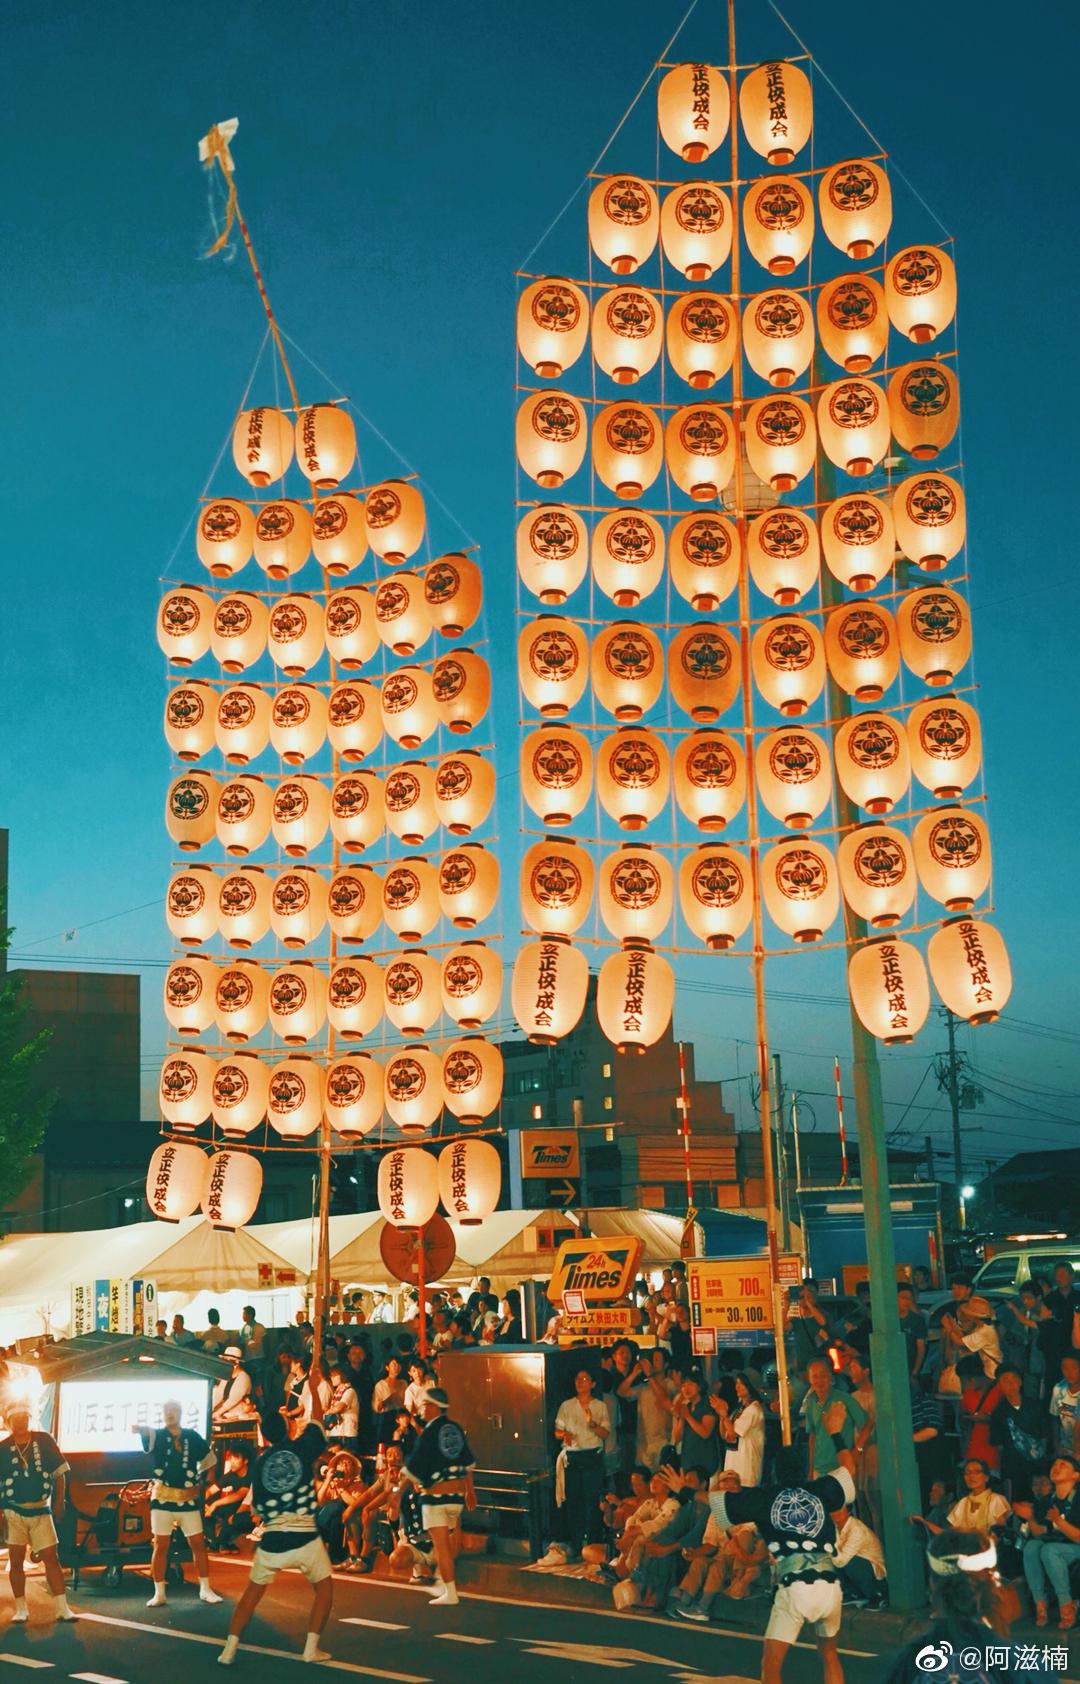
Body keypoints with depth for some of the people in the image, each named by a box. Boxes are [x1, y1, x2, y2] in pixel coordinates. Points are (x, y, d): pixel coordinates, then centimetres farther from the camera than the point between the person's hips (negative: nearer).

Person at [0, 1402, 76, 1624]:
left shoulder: (44, 1441, -2)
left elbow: (59, 1473, 4)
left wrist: (59, 1503, 0)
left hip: (41, 1510, 0)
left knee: (51, 1558, -3)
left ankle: (62, 1608, -3)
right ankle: (20, 1609, 15)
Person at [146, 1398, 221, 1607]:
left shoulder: (193, 1438, 2)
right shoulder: (157, 1436, -3)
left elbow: (209, 1461, 14)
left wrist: (200, 1484, 4)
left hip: (188, 1500, 1)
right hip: (162, 1499, -1)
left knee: (198, 1544, 3)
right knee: (160, 1546, 2)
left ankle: (205, 1590, 12)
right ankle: (159, 1593, 9)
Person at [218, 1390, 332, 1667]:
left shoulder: (260, 1463, 9)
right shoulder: (302, 1448, 0)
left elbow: (255, 1511, 15)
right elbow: (317, 1420, 17)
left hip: (271, 1538, 3)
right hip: (305, 1536, -3)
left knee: (253, 1591, 19)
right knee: (324, 1588, 16)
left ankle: (230, 1649, 11)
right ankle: (312, 1647, 6)